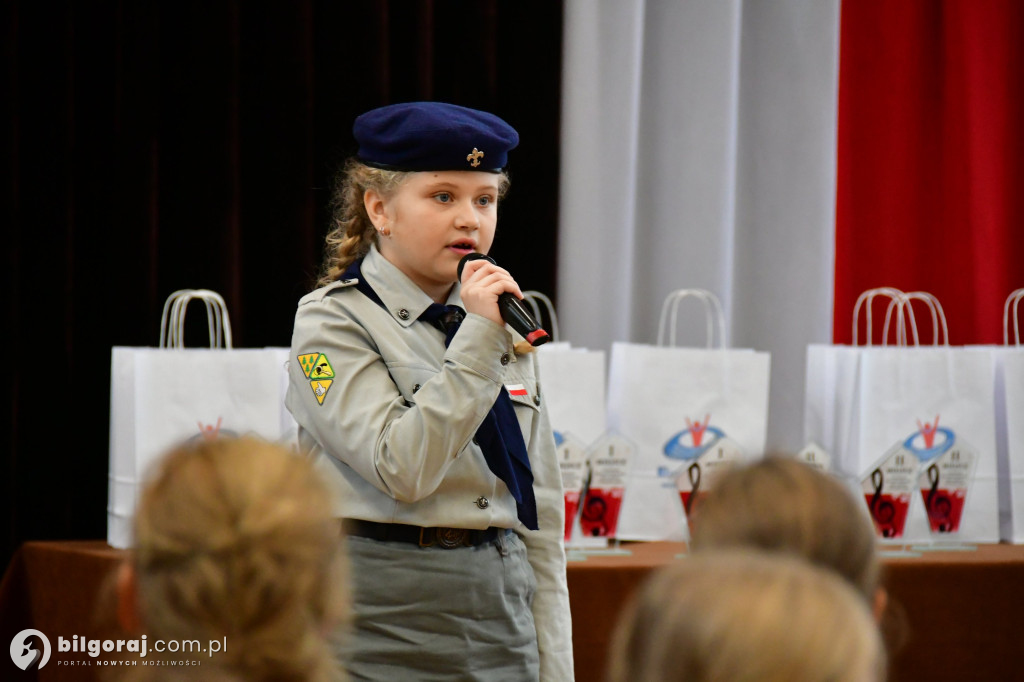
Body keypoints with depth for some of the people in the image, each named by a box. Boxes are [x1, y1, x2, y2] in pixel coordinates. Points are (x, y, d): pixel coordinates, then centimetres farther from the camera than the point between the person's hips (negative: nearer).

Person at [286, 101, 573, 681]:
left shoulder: (510, 329, 13)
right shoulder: (330, 322, -4)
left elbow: (540, 519, 13)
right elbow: (402, 469, -18)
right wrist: (475, 340, -17)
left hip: (501, 620, 5)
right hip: (381, 628, -5)